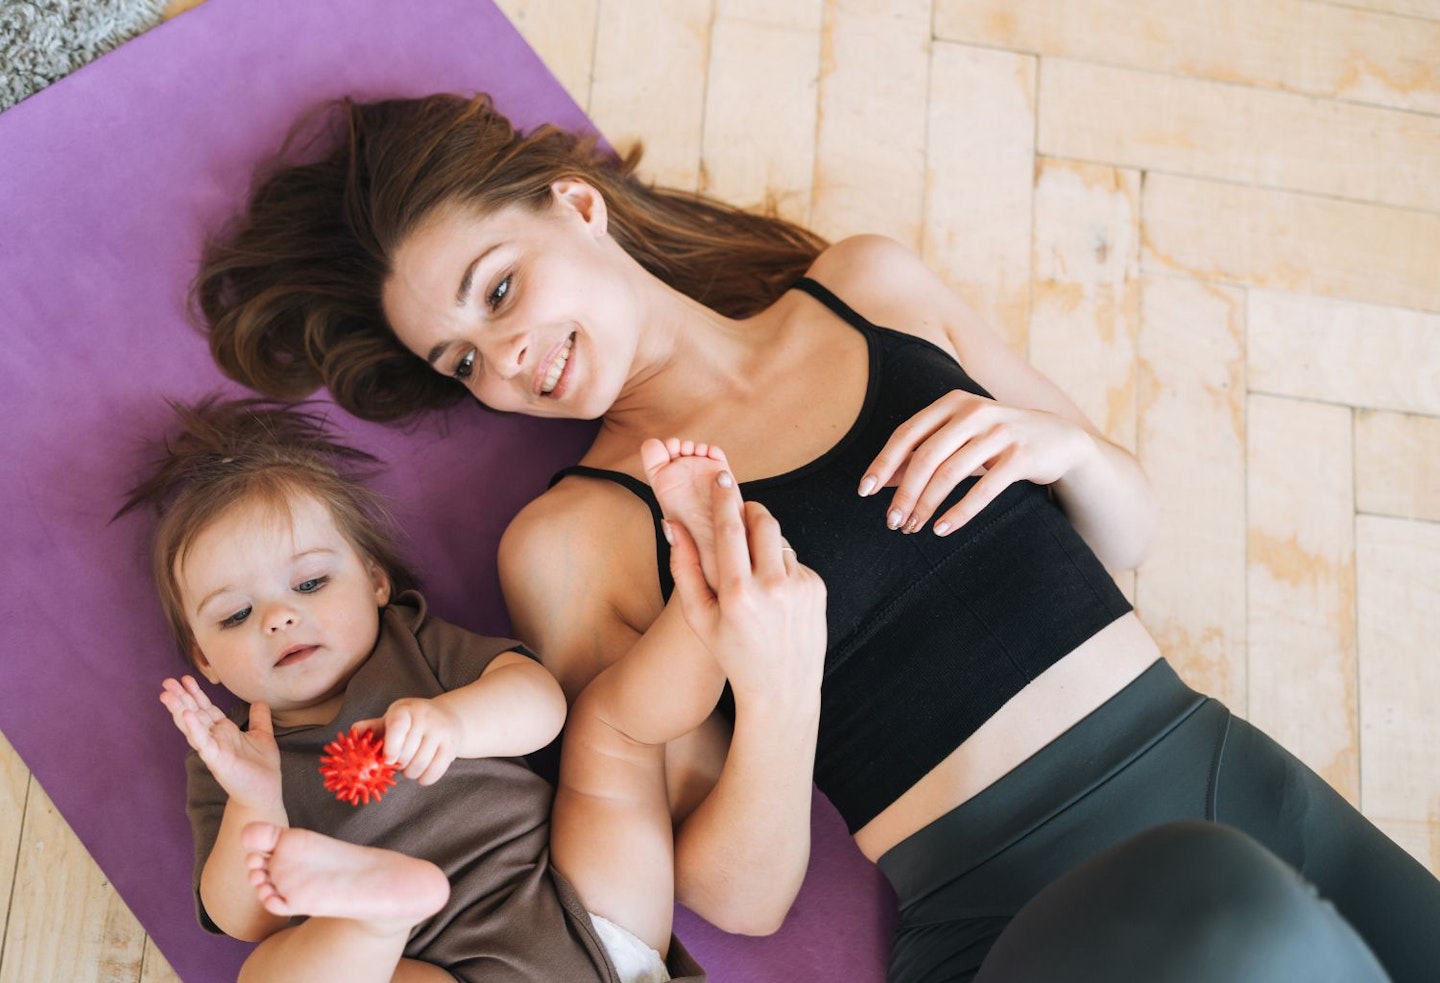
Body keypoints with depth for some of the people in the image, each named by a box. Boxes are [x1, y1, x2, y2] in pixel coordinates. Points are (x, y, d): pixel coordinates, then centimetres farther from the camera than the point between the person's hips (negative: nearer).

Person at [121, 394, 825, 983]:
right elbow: (245, 921, -2)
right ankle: (385, 898, -51)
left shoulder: (414, 643, 13)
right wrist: (253, 801, -20)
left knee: (613, 709, -7)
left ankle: (732, 618, -34)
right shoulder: (228, 761, 11)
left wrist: (453, 718, -26)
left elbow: (540, 702, -5)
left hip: (594, 922, 2)